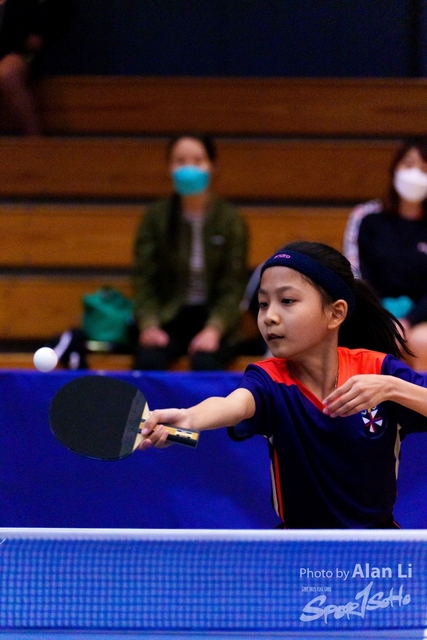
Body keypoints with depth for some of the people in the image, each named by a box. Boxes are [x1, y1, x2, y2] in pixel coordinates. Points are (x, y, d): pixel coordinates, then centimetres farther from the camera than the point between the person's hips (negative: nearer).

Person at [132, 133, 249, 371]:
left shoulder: (230, 220, 2)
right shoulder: (156, 217, 5)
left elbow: (234, 285, -1)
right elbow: (144, 278, 1)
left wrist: (213, 330, -16)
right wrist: (149, 325, -15)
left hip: (214, 318, -1)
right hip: (167, 317, 1)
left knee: (205, 364, -33)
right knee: (148, 361, -31)